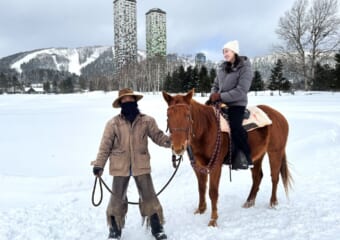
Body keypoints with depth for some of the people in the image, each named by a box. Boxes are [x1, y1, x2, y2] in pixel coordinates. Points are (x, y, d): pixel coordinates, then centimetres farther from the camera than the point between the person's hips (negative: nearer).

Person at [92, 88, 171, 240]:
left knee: (149, 196, 6)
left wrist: (171, 141, -18)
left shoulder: (147, 121, -2)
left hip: (141, 165, 0)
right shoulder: (113, 123, -4)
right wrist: (99, 164, -9)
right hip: (120, 167, 0)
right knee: (117, 198, 10)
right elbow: (105, 146, -3)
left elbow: (158, 136, 1)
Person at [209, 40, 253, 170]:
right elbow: (215, 85, 20)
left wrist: (220, 96, -19)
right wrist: (213, 95, -2)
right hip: (220, 103, 7)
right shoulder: (222, 68, 12)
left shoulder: (244, 68, -7)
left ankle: (245, 157, -10)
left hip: (236, 105, -7)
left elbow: (241, 91, -17)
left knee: (234, 127, -27)